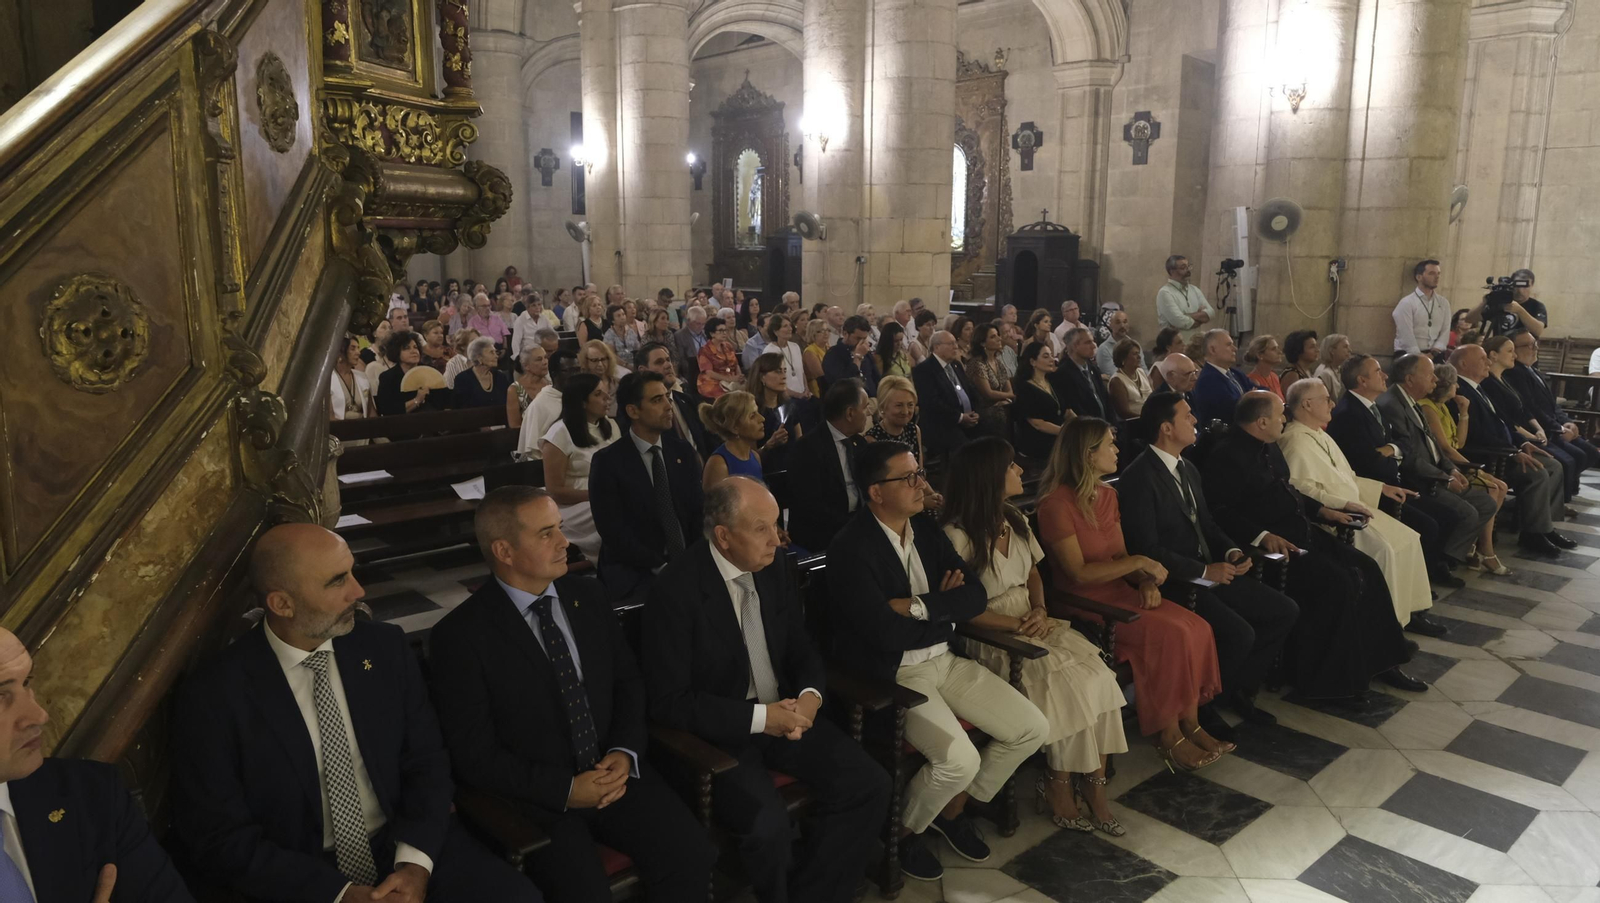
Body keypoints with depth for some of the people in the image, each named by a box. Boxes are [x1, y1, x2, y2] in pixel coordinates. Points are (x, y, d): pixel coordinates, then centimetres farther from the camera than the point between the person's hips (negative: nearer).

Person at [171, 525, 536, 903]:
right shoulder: (211, 699, -10)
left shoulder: (385, 648, -1)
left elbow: (427, 759, 4)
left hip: (409, 845, 3)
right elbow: (220, 839, -7)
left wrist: (415, 862, -12)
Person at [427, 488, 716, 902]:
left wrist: (625, 751, -6)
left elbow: (628, 680, 11)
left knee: (693, 859, -16)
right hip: (535, 795, -4)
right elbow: (473, 755, -10)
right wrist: (565, 789, -16)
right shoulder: (459, 635, -11)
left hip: (612, 771, 4)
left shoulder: (587, 596, 4)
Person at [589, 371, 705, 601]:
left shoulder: (683, 451, 8)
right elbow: (613, 532, -10)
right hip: (635, 573, -5)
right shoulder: (608, 461, -6)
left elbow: (698, 510, 7)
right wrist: (661, 568, -16)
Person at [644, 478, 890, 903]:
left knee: (868, 785, -11)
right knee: (768, 823, -29)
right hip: (717, 730, -6)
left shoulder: (775, 570, 0)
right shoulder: (675, 589, -18)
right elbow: (669, 702, -18)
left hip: (782, 712, 6)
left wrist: (810, 694, -11)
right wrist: (759, 717, -23)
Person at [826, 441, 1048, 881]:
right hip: (892, 675, -8)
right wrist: (944, 609, -10)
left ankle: (955, 808, 22)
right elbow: (887, 634, -26)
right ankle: (901, 830, 7)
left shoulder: (926, 527, 5)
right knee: (959, 759, -25)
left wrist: (919, 607, -16)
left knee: (1032, 729, 1)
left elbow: (976, 596, 0)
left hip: (946, 660, 8)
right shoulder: (851, 547, -19)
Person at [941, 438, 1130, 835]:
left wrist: (1039, 610, -2)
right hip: (990, 636, -7)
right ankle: (1061, 785, -4)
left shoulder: (1015, 520, 11)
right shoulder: (958, 534, -13)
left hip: (1032, 622, 7)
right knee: (1063, 683, -25)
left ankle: (1093, 785, -9)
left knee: (1096, 676, -18)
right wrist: (1015, 624, -18)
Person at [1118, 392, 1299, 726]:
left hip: (1211, 572, 9)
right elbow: (1147, 549, -20)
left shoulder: (1188, 469, 13)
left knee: (1285, 611, 1)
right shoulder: (1139, 477, -16)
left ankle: (1237, 689, 15)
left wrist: (1231, 551, -2)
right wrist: (1204, 571, -18)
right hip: (1175, 583, -9)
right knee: (1240, 634, -25)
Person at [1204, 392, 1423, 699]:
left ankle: (1378, 662, 8)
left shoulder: (1269, 446, 15)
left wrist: (1322, 510, 14)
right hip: (1273, 541, -10)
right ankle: (1333, 679, -8)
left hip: (1301, 529, 10)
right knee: (1338, 582, -22)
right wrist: (1262, 536, -31)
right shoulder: (1226, 455, -15)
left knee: (1366, 570, -2)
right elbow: (1223, 513, -22)